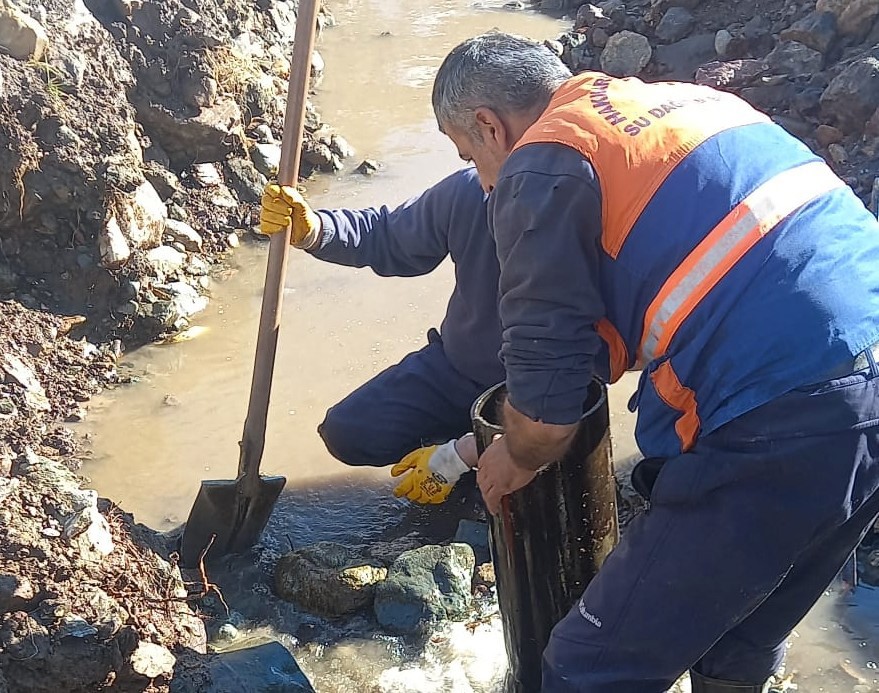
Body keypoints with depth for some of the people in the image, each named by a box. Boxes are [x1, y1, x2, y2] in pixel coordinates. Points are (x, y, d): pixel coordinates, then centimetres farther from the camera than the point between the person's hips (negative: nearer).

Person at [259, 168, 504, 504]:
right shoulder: (468, 191, -20)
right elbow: (387, 237, 1)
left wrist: (457, 457, -27)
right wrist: (311, 230, -18)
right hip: (454, 364, 4)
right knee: (347, 433, -7)